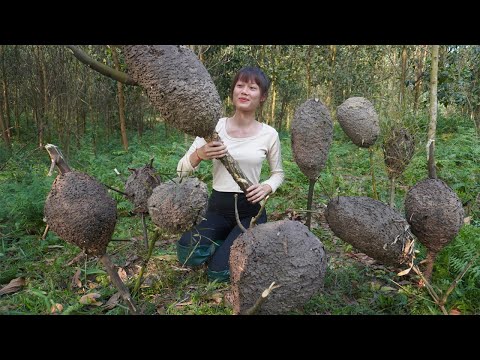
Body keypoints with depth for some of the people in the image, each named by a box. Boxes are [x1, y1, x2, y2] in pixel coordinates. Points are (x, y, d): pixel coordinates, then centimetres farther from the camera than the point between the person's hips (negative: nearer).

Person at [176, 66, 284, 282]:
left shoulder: (269, 134, -4)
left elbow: (278, 173, 11)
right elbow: (181, 171, -4)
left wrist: (267, 187, -12)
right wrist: (200, 154, -26)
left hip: (251, 210, -1)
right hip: (217, 208, 2)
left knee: (219, 273, -16)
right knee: (189, 255, -25)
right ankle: (223, 240, 10)